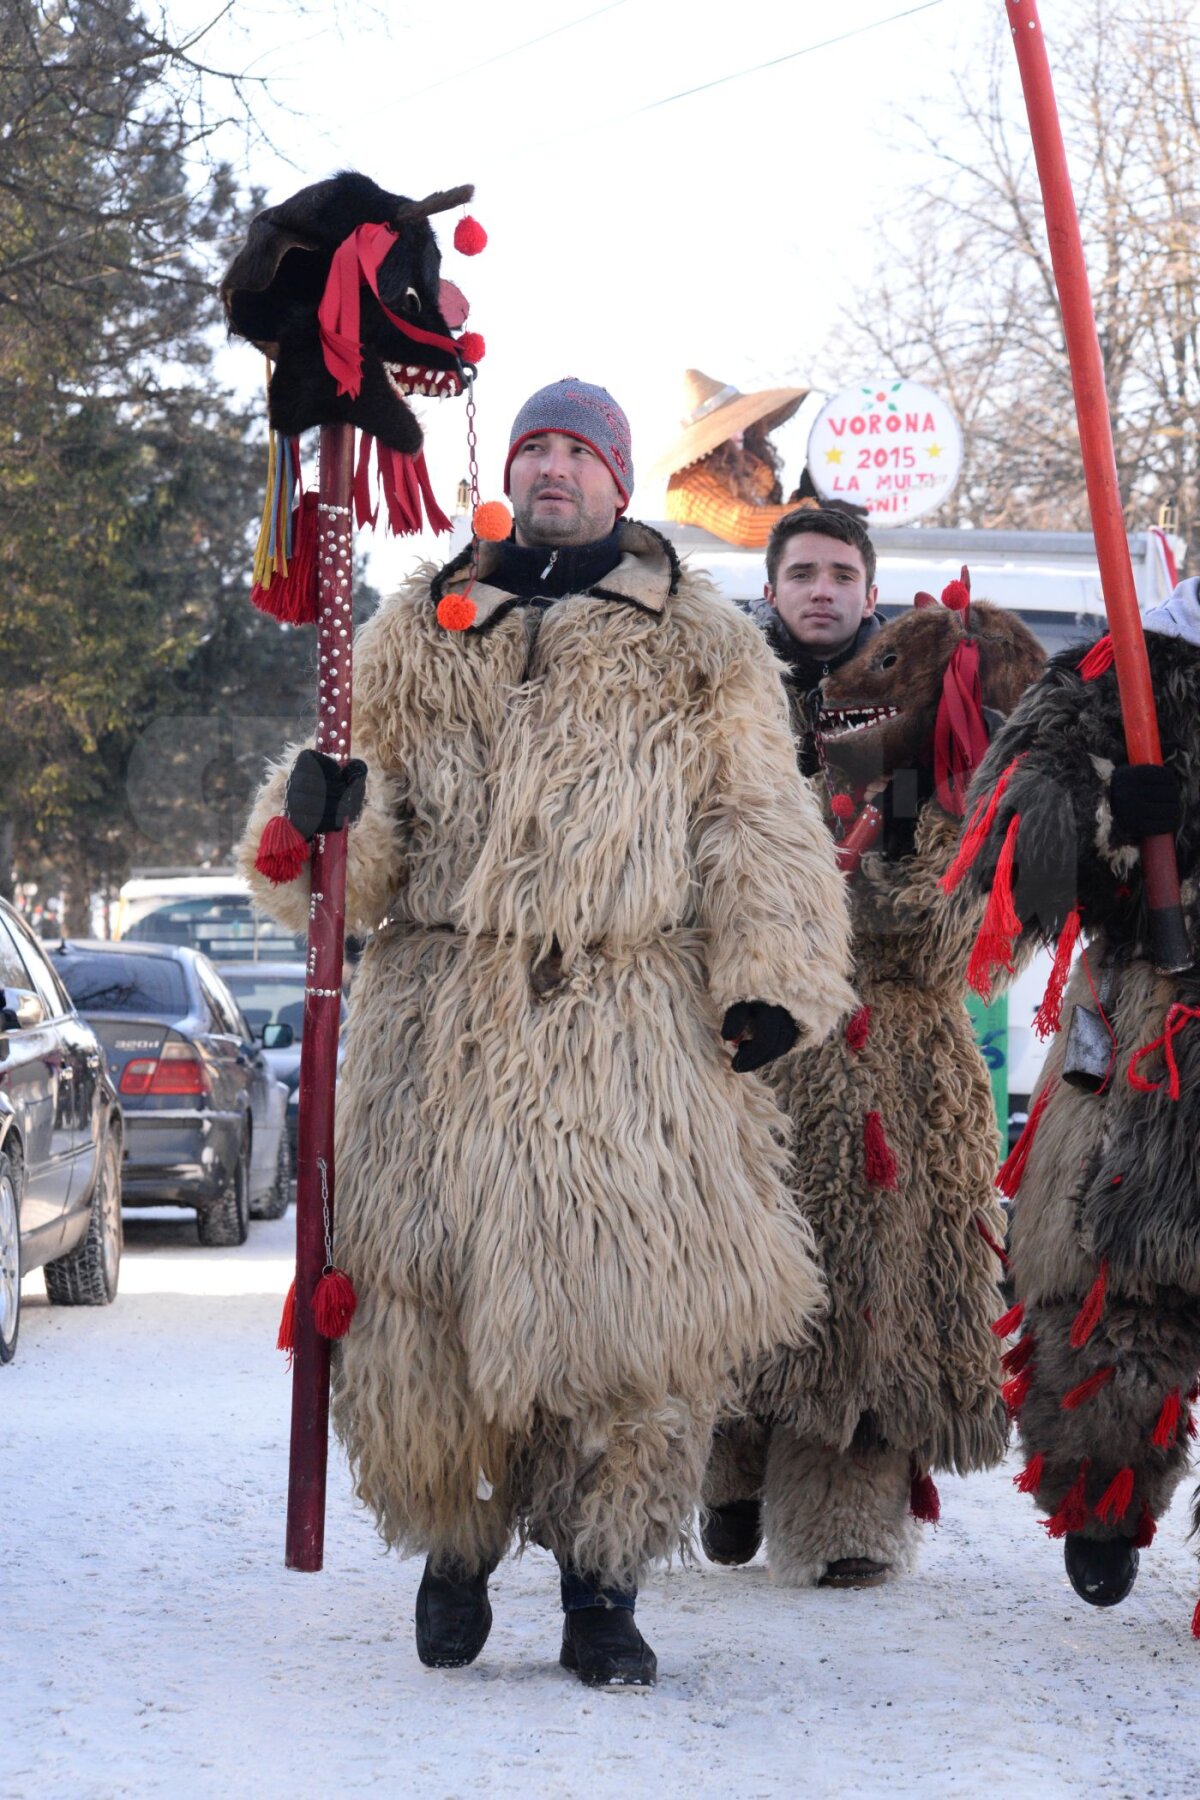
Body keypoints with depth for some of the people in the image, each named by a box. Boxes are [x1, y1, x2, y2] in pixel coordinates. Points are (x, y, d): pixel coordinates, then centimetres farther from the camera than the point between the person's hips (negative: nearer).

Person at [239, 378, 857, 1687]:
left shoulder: (701, 650, 12)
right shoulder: (417, 635, 17)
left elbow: (759, 828, 9)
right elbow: (367, 781, 16)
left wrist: (768, 979, -4)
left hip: (631, 1031, -1)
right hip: (441, 1023, 2)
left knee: (631, 1298, -9)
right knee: (419, 1287, -2)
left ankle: (602, 1581, 5)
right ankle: (452, 1545, 19)